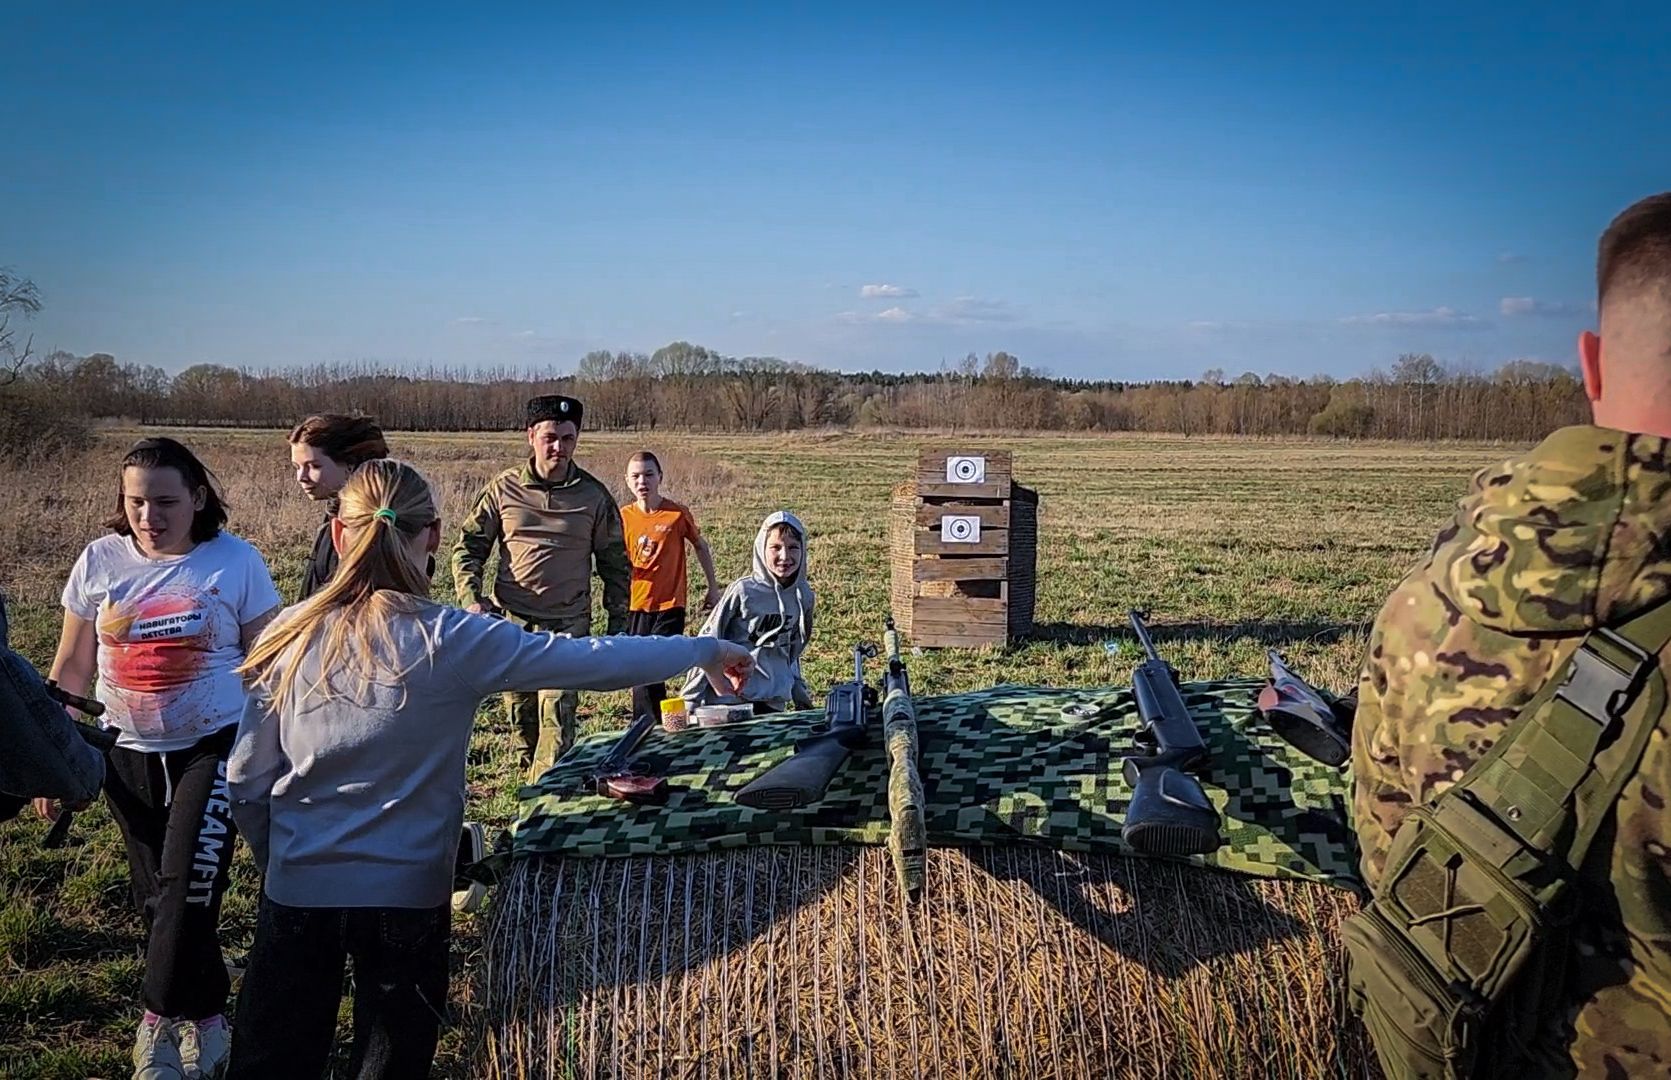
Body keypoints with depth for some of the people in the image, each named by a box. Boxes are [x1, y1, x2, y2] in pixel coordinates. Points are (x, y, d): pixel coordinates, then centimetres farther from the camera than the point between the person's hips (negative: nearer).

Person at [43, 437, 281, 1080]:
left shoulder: (235, 561, -9)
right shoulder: (101, 561, -1)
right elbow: (71, 669, 8)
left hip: (213, 748, -3)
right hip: (130, 755, 4)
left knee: (188, 883, -13)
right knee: (156, 897, 10)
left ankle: (161, 1023, 5)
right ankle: (203, 1019, 27)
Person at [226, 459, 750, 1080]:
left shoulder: (293, 634, -6)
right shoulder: (451, 642, -15)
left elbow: (246, 782, 0)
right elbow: (598, 661, -11)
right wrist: (706, 650, 3)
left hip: (297, 893, 2)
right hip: (405, 896, -2)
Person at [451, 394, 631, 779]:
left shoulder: (593, 496, 1)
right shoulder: (503, 488, 2)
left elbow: (615, 563, 8)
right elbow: (468, 545, 8)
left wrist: (618, 625, 6)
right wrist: (471, 599, -8)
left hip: (568, 625, -2)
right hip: (510, 621, 2)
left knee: (558, 716, -11)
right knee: (520, 713, 11)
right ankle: (535, 774, 30)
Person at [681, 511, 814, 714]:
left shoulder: (802, 595, 2)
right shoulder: (743, 591, -12)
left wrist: (801, 696, 20)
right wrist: (690, 699, -5)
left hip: (774, 703, 4)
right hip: (728, 699, -4)